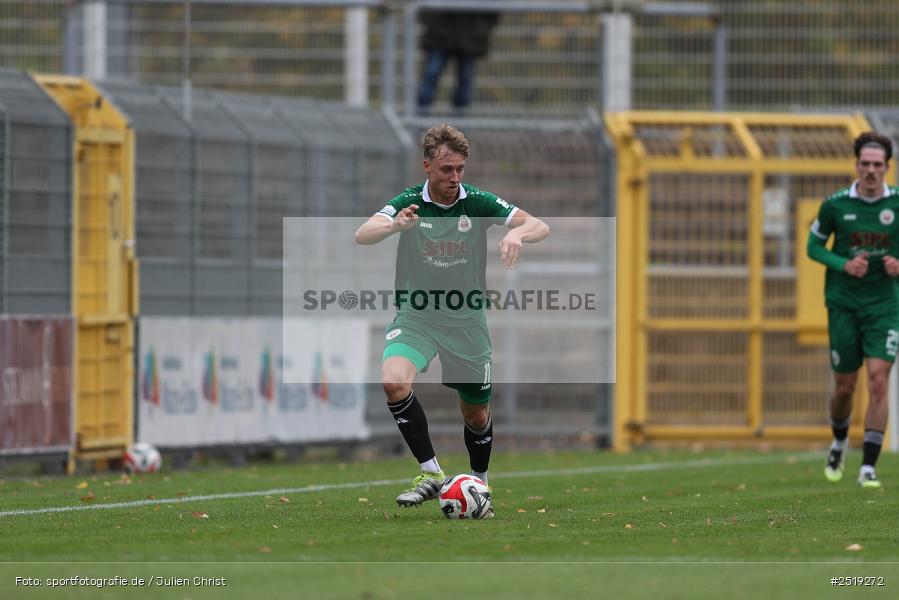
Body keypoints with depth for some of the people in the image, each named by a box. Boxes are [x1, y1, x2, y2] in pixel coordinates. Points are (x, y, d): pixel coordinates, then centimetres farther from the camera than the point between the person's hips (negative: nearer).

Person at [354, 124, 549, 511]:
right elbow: (362, 235, -24)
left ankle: (479, 482, 37)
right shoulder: (409, 203, -10)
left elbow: (540, 227, -14)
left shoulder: (478, 202, -7)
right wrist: (393, 225, -47)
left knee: (476, 414, 10)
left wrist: (517, 233, -38)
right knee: (394, 381, -29)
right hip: (416, 317, -1)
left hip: (466, 319, 1)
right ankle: (430, 473, -22)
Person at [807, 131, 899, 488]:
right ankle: (839, 443, 38)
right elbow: (814, 245, 5)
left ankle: (868, 468, -10)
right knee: (844, 387, 6)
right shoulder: (835, 205, -5)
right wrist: (844, 265, -12)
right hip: (844, 304, 0)